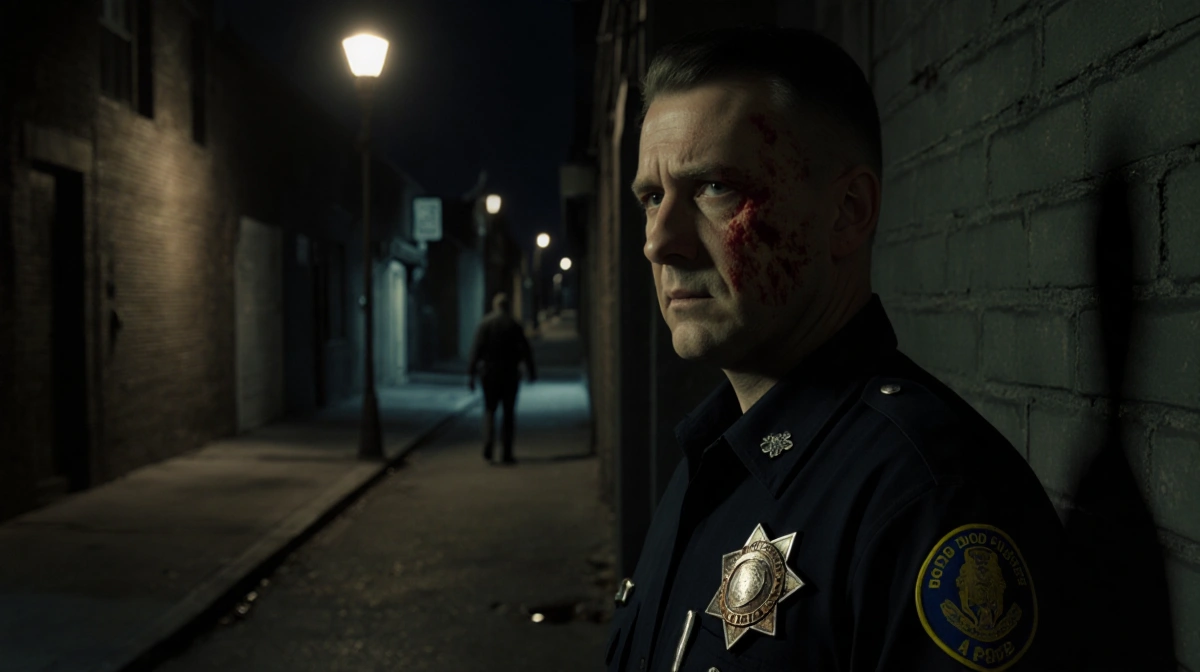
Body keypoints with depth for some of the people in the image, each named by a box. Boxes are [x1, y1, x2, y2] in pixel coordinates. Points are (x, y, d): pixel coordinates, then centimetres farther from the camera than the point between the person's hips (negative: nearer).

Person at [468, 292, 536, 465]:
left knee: (489, 410, 14)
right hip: (510, 373, -1)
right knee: (508, 413, 6)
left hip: (489, 373, 1)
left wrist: (471, 374, -7)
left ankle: (488, 443, -10)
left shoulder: (485, 324, -3)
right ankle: (506, 453, 3)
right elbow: (525, 351, -2)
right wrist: (531, 371, 11)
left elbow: (477, 349, -8)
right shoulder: (514, 326, -4)